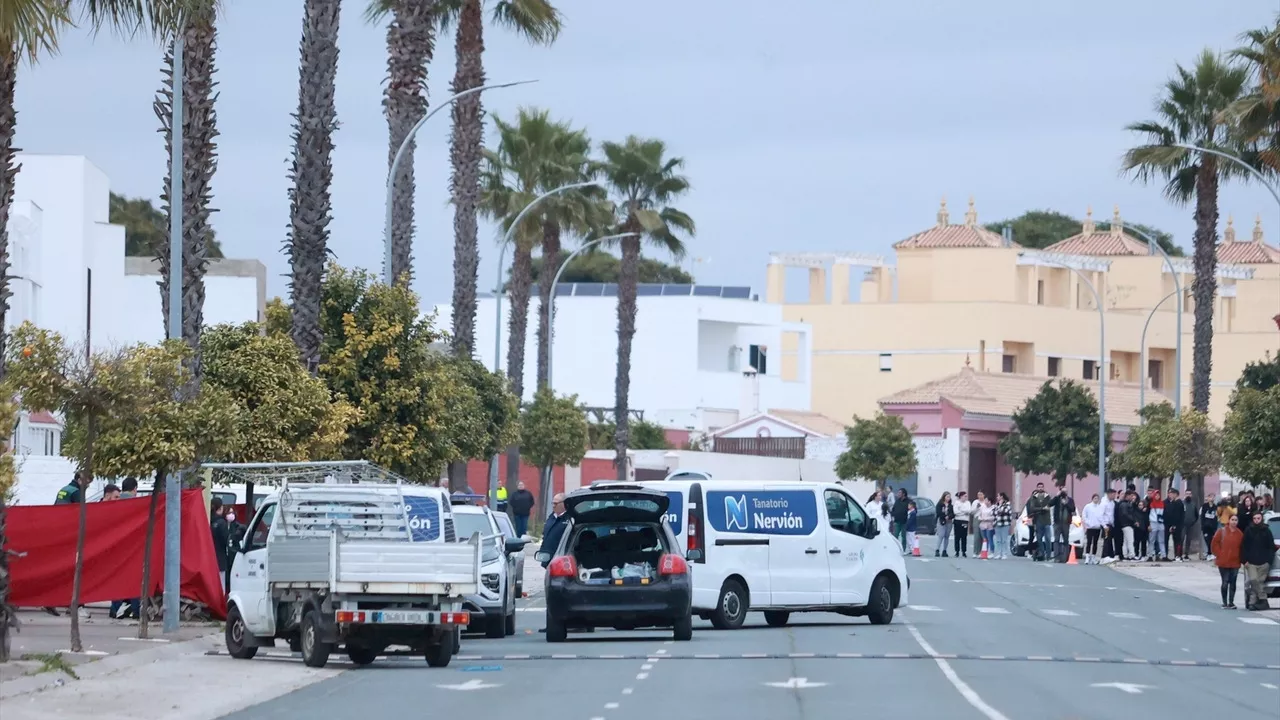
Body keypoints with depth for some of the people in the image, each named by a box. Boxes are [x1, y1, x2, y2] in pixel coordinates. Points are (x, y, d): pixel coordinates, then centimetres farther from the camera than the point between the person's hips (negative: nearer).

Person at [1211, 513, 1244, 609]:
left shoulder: (1240, 534, 4)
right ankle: (1225, 602, 6)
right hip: (1223, 562, -2)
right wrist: (1218, 554, -6)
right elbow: (1214, 543, -2)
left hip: (1235, 562, 2)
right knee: (1225, 582, -1)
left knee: (1233, 582, 5)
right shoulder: (1222, 531, -3)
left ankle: (1231, 602, 12)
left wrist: (1240, 558, -2)